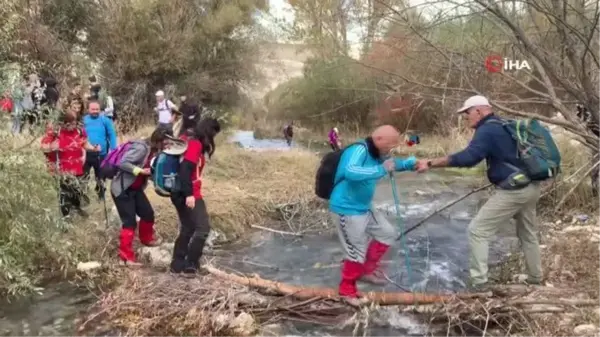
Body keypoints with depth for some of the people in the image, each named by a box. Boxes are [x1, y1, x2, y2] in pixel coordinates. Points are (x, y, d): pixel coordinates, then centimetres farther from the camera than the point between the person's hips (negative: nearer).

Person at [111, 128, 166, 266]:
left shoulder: (152, 150, 5)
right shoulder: (141, 148, -24)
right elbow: (122, 163, -29)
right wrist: (140, 171, -29)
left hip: (135, 188, 9)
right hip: (122, 189, -9)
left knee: (148, 213, 16)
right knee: (130, 222, -8)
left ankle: (146, 238, 44)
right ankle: (126, 257, -1)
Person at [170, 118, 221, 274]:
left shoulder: (188, 140, 12)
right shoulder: (196, 144, -16)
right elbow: (185, 170, -25)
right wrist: (189, 194, -27)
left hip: (179, 193, 10)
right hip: (189, 195, -10)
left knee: (187, 228, 18)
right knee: (203, 227, -1)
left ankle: (177, 263, 22)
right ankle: (191, 263, 4)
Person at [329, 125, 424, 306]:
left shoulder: (376, 154, 4)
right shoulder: (358, 150, -24)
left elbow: (394, 164, 23)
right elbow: (350, 172, -44)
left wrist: (413, 163, 4)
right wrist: (381, 170, -39)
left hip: (364, 208, 10)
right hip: (346, 210, -10)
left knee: (387, 233, 19)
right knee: (357, 251, -2)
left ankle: (367, 270, 33)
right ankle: (347, 289, 19)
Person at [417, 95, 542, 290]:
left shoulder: (487, 130, -14)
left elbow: (467, 158, -27)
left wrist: (431, 163, -24)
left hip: (513, 191, -10)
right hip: (531, 187, 10)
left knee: (478, 230, -3)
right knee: (528, 232, 25)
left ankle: (479, 281, -2)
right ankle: (535, 277, 38)